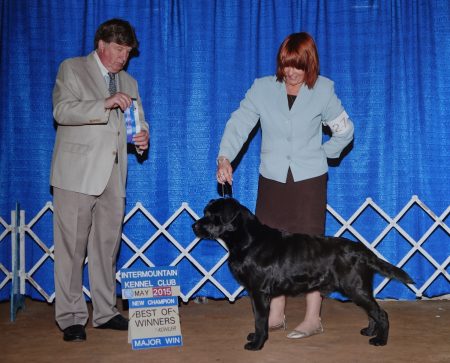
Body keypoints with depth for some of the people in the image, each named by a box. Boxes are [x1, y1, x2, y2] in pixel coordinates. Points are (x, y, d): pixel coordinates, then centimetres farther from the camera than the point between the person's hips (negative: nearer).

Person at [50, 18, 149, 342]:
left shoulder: (129, 82, 19)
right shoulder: (72, 69, 2)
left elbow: (138, 121, 21)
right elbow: (62, 111, -11)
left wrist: (142, 137, -3)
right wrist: (104, 104, -22)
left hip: (112, 177, 5)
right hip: (77, 173, -5)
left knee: (107, 246, 9)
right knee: (72, 248, -4)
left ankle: (105, 312, 18)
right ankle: (71, 318, 3)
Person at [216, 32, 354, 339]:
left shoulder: (323, 91, -2)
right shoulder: (262, 88, -1)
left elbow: (345, 130, 9)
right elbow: (239, 124, -7)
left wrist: (321, 153, 2)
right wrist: (225, 157, -22)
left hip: (309, 179, -2)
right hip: (272, 179, 2)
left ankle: (313, 318, 7)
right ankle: (276, 314, 16)